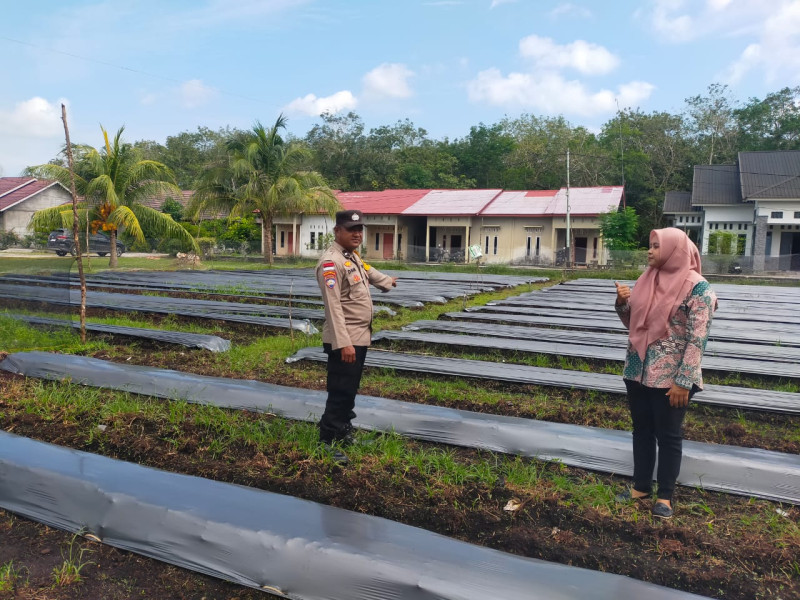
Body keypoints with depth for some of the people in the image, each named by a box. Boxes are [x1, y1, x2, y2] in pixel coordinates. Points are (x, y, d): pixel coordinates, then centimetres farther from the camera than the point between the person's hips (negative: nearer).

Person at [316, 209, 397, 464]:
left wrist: (387, 281, 56)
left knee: (350, 389, 20)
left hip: (359, 337, 10)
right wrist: (344, 343, -31)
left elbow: (367, 271, 37)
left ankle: (342, 429, 34)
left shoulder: (353, 256, 12)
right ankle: (328, 441, 4)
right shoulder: (331, 262, -18)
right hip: (344, 340, -10)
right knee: (340, 392, -6)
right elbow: (333, 306, -25)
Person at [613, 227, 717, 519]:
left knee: (668, 436, 7)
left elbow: (697, 339, -16)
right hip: (638, 370, 6)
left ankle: (665, 495, 22)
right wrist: (622, 302, -5)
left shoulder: (697, 287, -13)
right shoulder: (647, 279, 6)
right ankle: (641, 486, 30)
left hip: (670, 376, -6)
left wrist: (683, 382, -19)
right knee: (641, 430, 16)